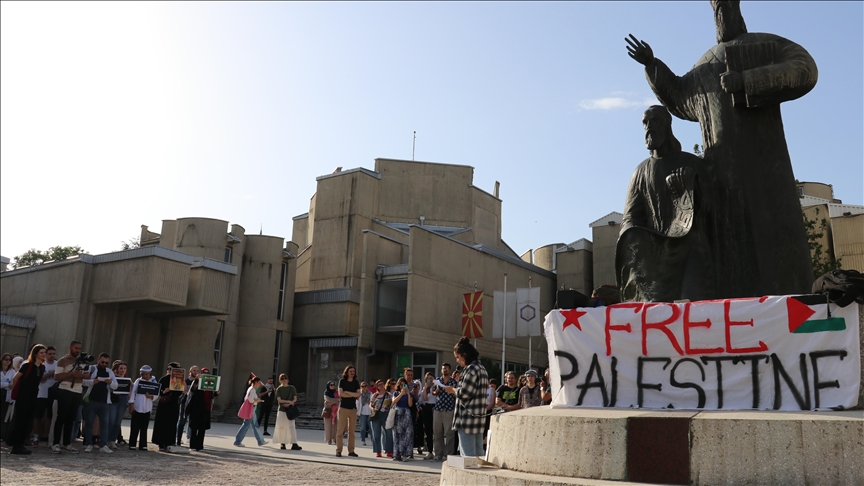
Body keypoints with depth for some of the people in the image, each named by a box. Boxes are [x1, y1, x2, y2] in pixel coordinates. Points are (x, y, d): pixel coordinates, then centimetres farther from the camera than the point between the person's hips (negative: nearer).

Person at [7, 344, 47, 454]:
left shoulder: (42, 367, 7)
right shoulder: (27, 365, -11)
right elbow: (15, 378, -5)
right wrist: (16, 390, 5)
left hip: (33, 396, 7)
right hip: (23, 396, -6)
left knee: (28, 421, 6)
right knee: (19, 420, -4)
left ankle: (19, 444, 12)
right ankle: (16, 446, -1)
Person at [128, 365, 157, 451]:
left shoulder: (153, 382, 4)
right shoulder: (138, 381, 1)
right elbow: (133, 392, -1)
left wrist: (151, 396, -20)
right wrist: (131, 405, -7)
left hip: (147, 408, 1)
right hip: (137, 407, -1)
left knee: (144, 428, 6)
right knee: (135, 427, 0)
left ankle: (143, 445, 12)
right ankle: (132, 444, 8)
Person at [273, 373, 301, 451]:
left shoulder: (292, 388, 7)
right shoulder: (279, 389, 5)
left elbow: (295, 399, 3)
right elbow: (279, 400, -5)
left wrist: (289, 404, -13)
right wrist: (289, 401, -15)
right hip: (281, 410, 0)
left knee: (291, 426, -7)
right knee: (281, 427, 0)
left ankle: (294, 444, -12)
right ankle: (282, 443, 8)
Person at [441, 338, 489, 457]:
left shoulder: (471, 369, -14)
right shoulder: (482, 368, 15)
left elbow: (464, 393, -18)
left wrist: (453, 390, 0)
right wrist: (456, 390, 12)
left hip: (468, 417, -9)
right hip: (479, 417, 9)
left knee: (468, 455, -5)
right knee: (478, 454, 11)